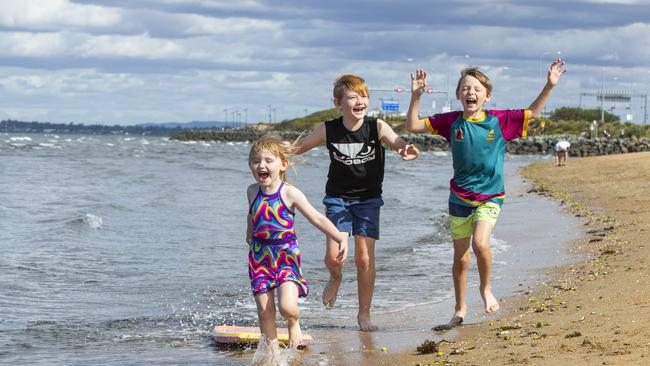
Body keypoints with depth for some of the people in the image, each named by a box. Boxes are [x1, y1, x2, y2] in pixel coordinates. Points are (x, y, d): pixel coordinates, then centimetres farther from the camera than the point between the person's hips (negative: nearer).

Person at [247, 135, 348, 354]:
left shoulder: (290, 193, -12)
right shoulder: (253, 191, 1)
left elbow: (317, 219, -14)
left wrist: (341, 238, -24)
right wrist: (250, 235, 39)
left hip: (286, 255, -4)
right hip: (260, 256, 4)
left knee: (287, 307, -17)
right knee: (264, 310, 0)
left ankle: (293, 323, 18)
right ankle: (272, 350, 16)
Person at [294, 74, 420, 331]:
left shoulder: (377, 127, -13)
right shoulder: (328, 130, -10)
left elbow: (400, 145, -23)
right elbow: (299, 146, 2)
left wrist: (409, 152, -47)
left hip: (368, 199, 0)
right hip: (338, 198, 0)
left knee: (364, 259, -2)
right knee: (334, 256, -12)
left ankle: (364, 314, 13)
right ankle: (336, 278, 26)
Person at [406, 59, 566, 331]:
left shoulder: (499, 121, -4)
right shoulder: (451, 122, -1)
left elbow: (533, 113, 7)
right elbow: (413, 126, 2)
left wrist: (549, 86, -2)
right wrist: (416, 96, -10)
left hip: (490, 196, -2)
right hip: (459, 197, 2)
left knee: (480, 243, -25)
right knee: (461, 257, 7)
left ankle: (485, 288, 4)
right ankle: (460, 310, 23)